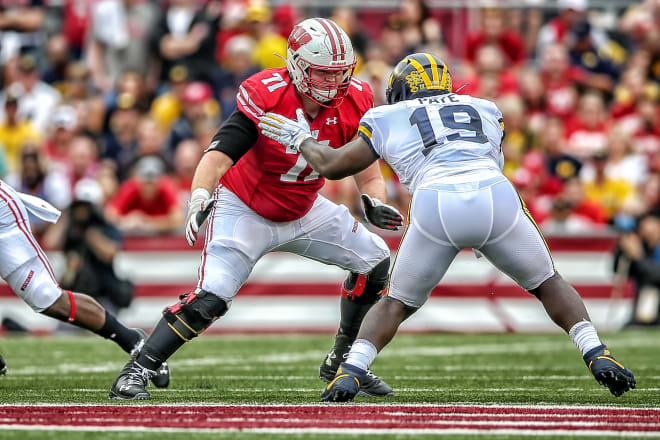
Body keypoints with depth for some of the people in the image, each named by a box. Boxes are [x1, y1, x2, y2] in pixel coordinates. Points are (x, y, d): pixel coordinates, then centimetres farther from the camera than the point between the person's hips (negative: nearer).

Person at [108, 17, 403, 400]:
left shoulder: (353, 103, -14)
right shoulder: (266, 98, -28)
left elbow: (369, 174, -7)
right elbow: (217, 157, -34)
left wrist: (374, 205, -29)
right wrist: (200, 199, -52)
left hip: (304, 211, 6)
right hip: (246, 210, -6)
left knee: (375, 261, 2)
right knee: (210, 300, -22)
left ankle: (342, 364, 17)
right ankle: (134, 374, -14)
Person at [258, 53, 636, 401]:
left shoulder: (388, 120, 25)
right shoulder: (486, 111, 31)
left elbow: (331, 166, 33)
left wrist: (300, 139, 49)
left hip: (435, 209, -1)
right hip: (497, 199, 1)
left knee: (398, 303, 20)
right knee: (548, 283, 23)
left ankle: (350, 374, 0)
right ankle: (598, 357, 4)